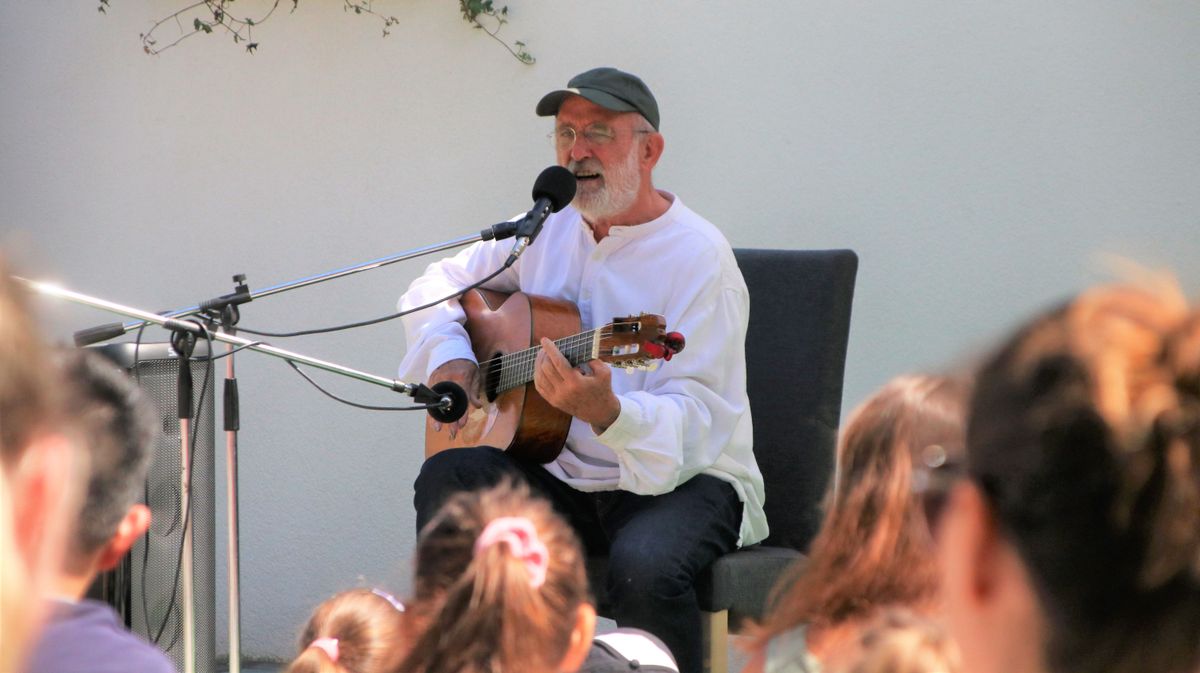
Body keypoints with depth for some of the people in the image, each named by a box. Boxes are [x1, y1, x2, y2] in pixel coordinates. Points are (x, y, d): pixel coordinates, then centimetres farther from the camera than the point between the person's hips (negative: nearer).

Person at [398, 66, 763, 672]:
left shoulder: (698, 258, -13)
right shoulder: (550, 230, 8)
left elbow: (696, 420, -21)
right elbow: (436, 285, 23)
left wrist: (606, 412, -42)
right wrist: (448, 357, 1)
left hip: (683, 478, -6)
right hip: (564, 478, 6)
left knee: (644, 564, -38)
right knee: (449, 477, -22)